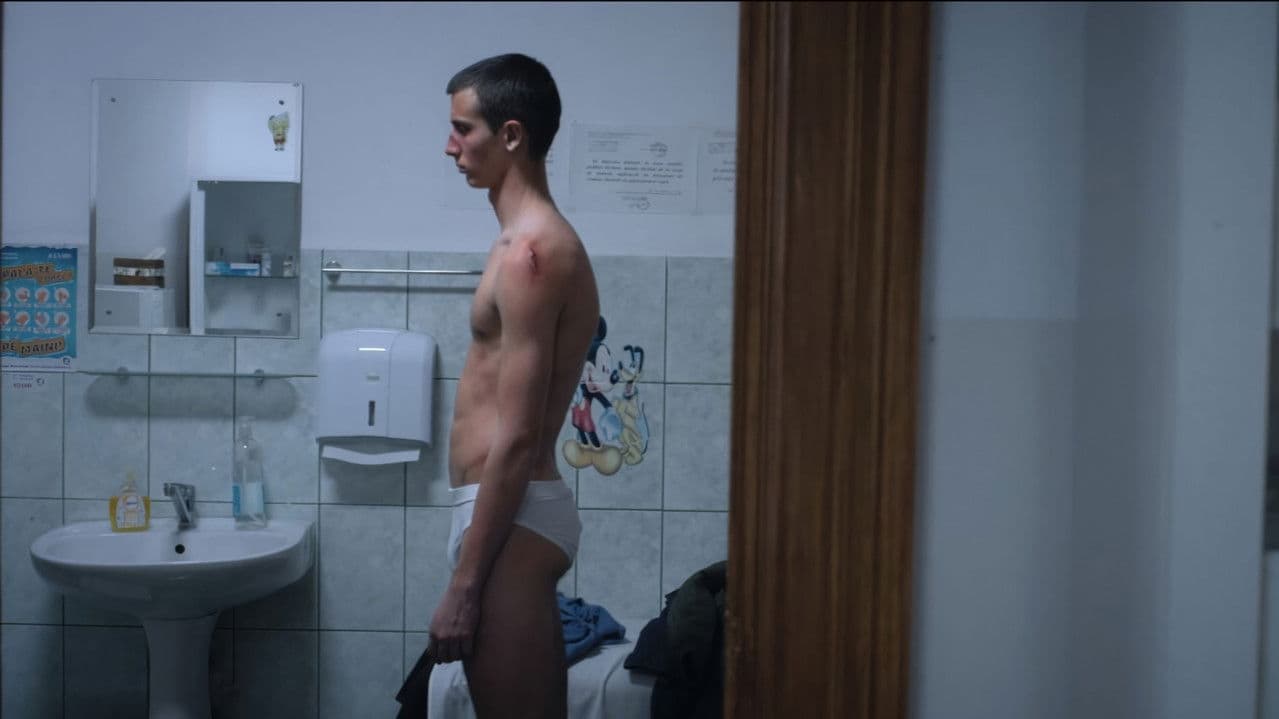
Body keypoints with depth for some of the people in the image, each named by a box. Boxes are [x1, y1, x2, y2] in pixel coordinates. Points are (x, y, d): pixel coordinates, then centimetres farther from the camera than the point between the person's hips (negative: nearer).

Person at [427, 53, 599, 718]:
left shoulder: (528, 252, -17)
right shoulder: (539, 240, 14)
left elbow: (517, 439, -21)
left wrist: (463, 585, -17)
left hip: (508, 517, -10)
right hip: (512, 513, 10)